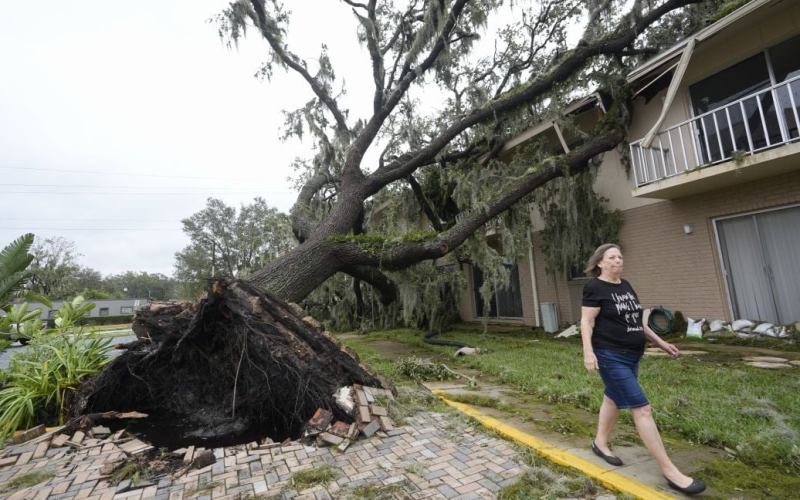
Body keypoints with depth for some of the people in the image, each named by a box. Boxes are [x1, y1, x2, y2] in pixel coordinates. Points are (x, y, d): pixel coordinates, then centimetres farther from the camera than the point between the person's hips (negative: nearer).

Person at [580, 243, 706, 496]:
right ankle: (670, 470, 5)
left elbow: (636, 320, 19)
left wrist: (660, 342, 17)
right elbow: (586, 322, -18)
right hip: (611, 357, -9)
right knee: (641, 408, -5)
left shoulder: (626, 286, 12)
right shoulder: (595, 288, -14)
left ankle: (600, 443, 37)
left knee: (613, 399, 20)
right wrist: (588, 351, -27)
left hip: (631, 356, 9)